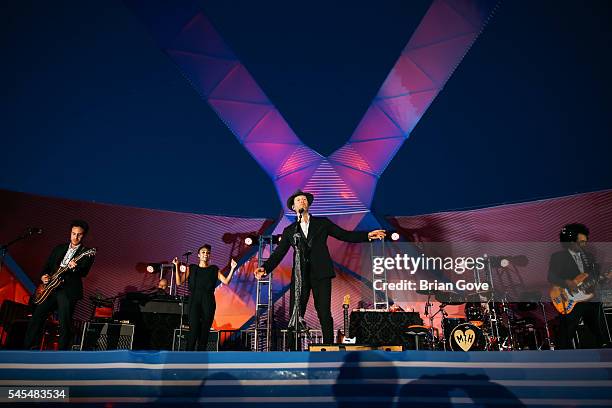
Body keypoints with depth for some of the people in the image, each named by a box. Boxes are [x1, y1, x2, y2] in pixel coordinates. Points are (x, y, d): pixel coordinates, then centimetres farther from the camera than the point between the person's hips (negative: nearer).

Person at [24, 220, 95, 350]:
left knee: (65, 326, -7)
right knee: (36, 319, 3)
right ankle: (27, 347, 16)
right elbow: (47, 265, 22)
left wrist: (75, 267, -32)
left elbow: (84, 272, -12)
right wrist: (44, 275, 2)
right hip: (51, 288, 5)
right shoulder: (59, 248, 18)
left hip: (69, 291, -5)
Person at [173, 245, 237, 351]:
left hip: (208, 303, 1)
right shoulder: (191, 268, 10)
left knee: (204, 331, 3)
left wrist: (232, 269, -10)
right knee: (193, 330, -10)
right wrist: (177, 266, -5)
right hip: (194, 302, -1)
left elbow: (226, 281, -1)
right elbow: (179, 282, 2)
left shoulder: (214, 269, 10)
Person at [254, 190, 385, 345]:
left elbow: (345, 235, 10)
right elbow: (278, 253, 9)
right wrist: (265, 267, -8)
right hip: (300, 275, 1)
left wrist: (367, 235, -2)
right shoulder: (289, 230, 15)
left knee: (324, 313, -3)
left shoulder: (322, 223, 13)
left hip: (320, 273, -1)